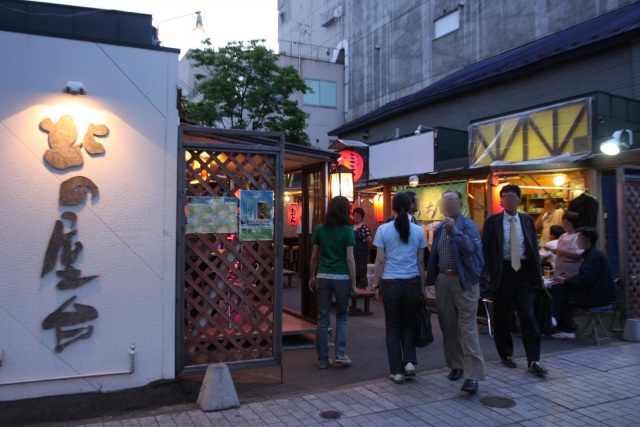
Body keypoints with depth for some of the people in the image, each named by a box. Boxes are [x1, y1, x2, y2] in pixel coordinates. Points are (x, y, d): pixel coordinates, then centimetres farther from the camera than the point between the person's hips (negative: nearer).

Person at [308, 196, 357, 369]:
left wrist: (312, 277, 17)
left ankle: (322, 359, 13)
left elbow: (314, 256, 6)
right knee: (342, 316, 15)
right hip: (342, 277, -2)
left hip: (323, 277, 2)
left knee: (323, 318, 8)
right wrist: (353, 283, -2)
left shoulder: (320, 229, 4)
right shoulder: (347, 231, -5)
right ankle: (340, 354, 9)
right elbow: (350, 259, -8)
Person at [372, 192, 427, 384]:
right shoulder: (418, 230, 0)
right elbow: (420, 262, 4)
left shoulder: (384, 229, -5)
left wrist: (376, 285, 3)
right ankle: (409, 361, 7)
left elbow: (380, 261, -5)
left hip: (390, 283, -2)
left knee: (393, 327, 9)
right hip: (412, 282, 2)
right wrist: (422, 286, 13)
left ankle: (397, 371, 12)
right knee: (408, 323, 19)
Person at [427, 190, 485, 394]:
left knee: (467, 328, -9)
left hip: (464, 281, -6)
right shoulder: (438, 229, 11)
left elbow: (471, 249, -22)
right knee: (448, 327, 12)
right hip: (443, 281, 6)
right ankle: (455, 365, 26)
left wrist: (454, 230, -28)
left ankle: (472, 375, -8)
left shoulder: (468, 225, -6)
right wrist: (431, 278, 13)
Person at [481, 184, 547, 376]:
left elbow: (534, 247, 10)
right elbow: (484, 248, -1)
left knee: (528, 315, -2)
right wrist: (486, 271, -9)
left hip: (524, 271, 1)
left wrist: (538, 272, 5)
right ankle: (506, 354, 25)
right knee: (501, 316, 9)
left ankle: (533, 360, 5)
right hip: (502, 272, -1)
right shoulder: (492, 221, 0)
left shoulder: (528, 220, 8)